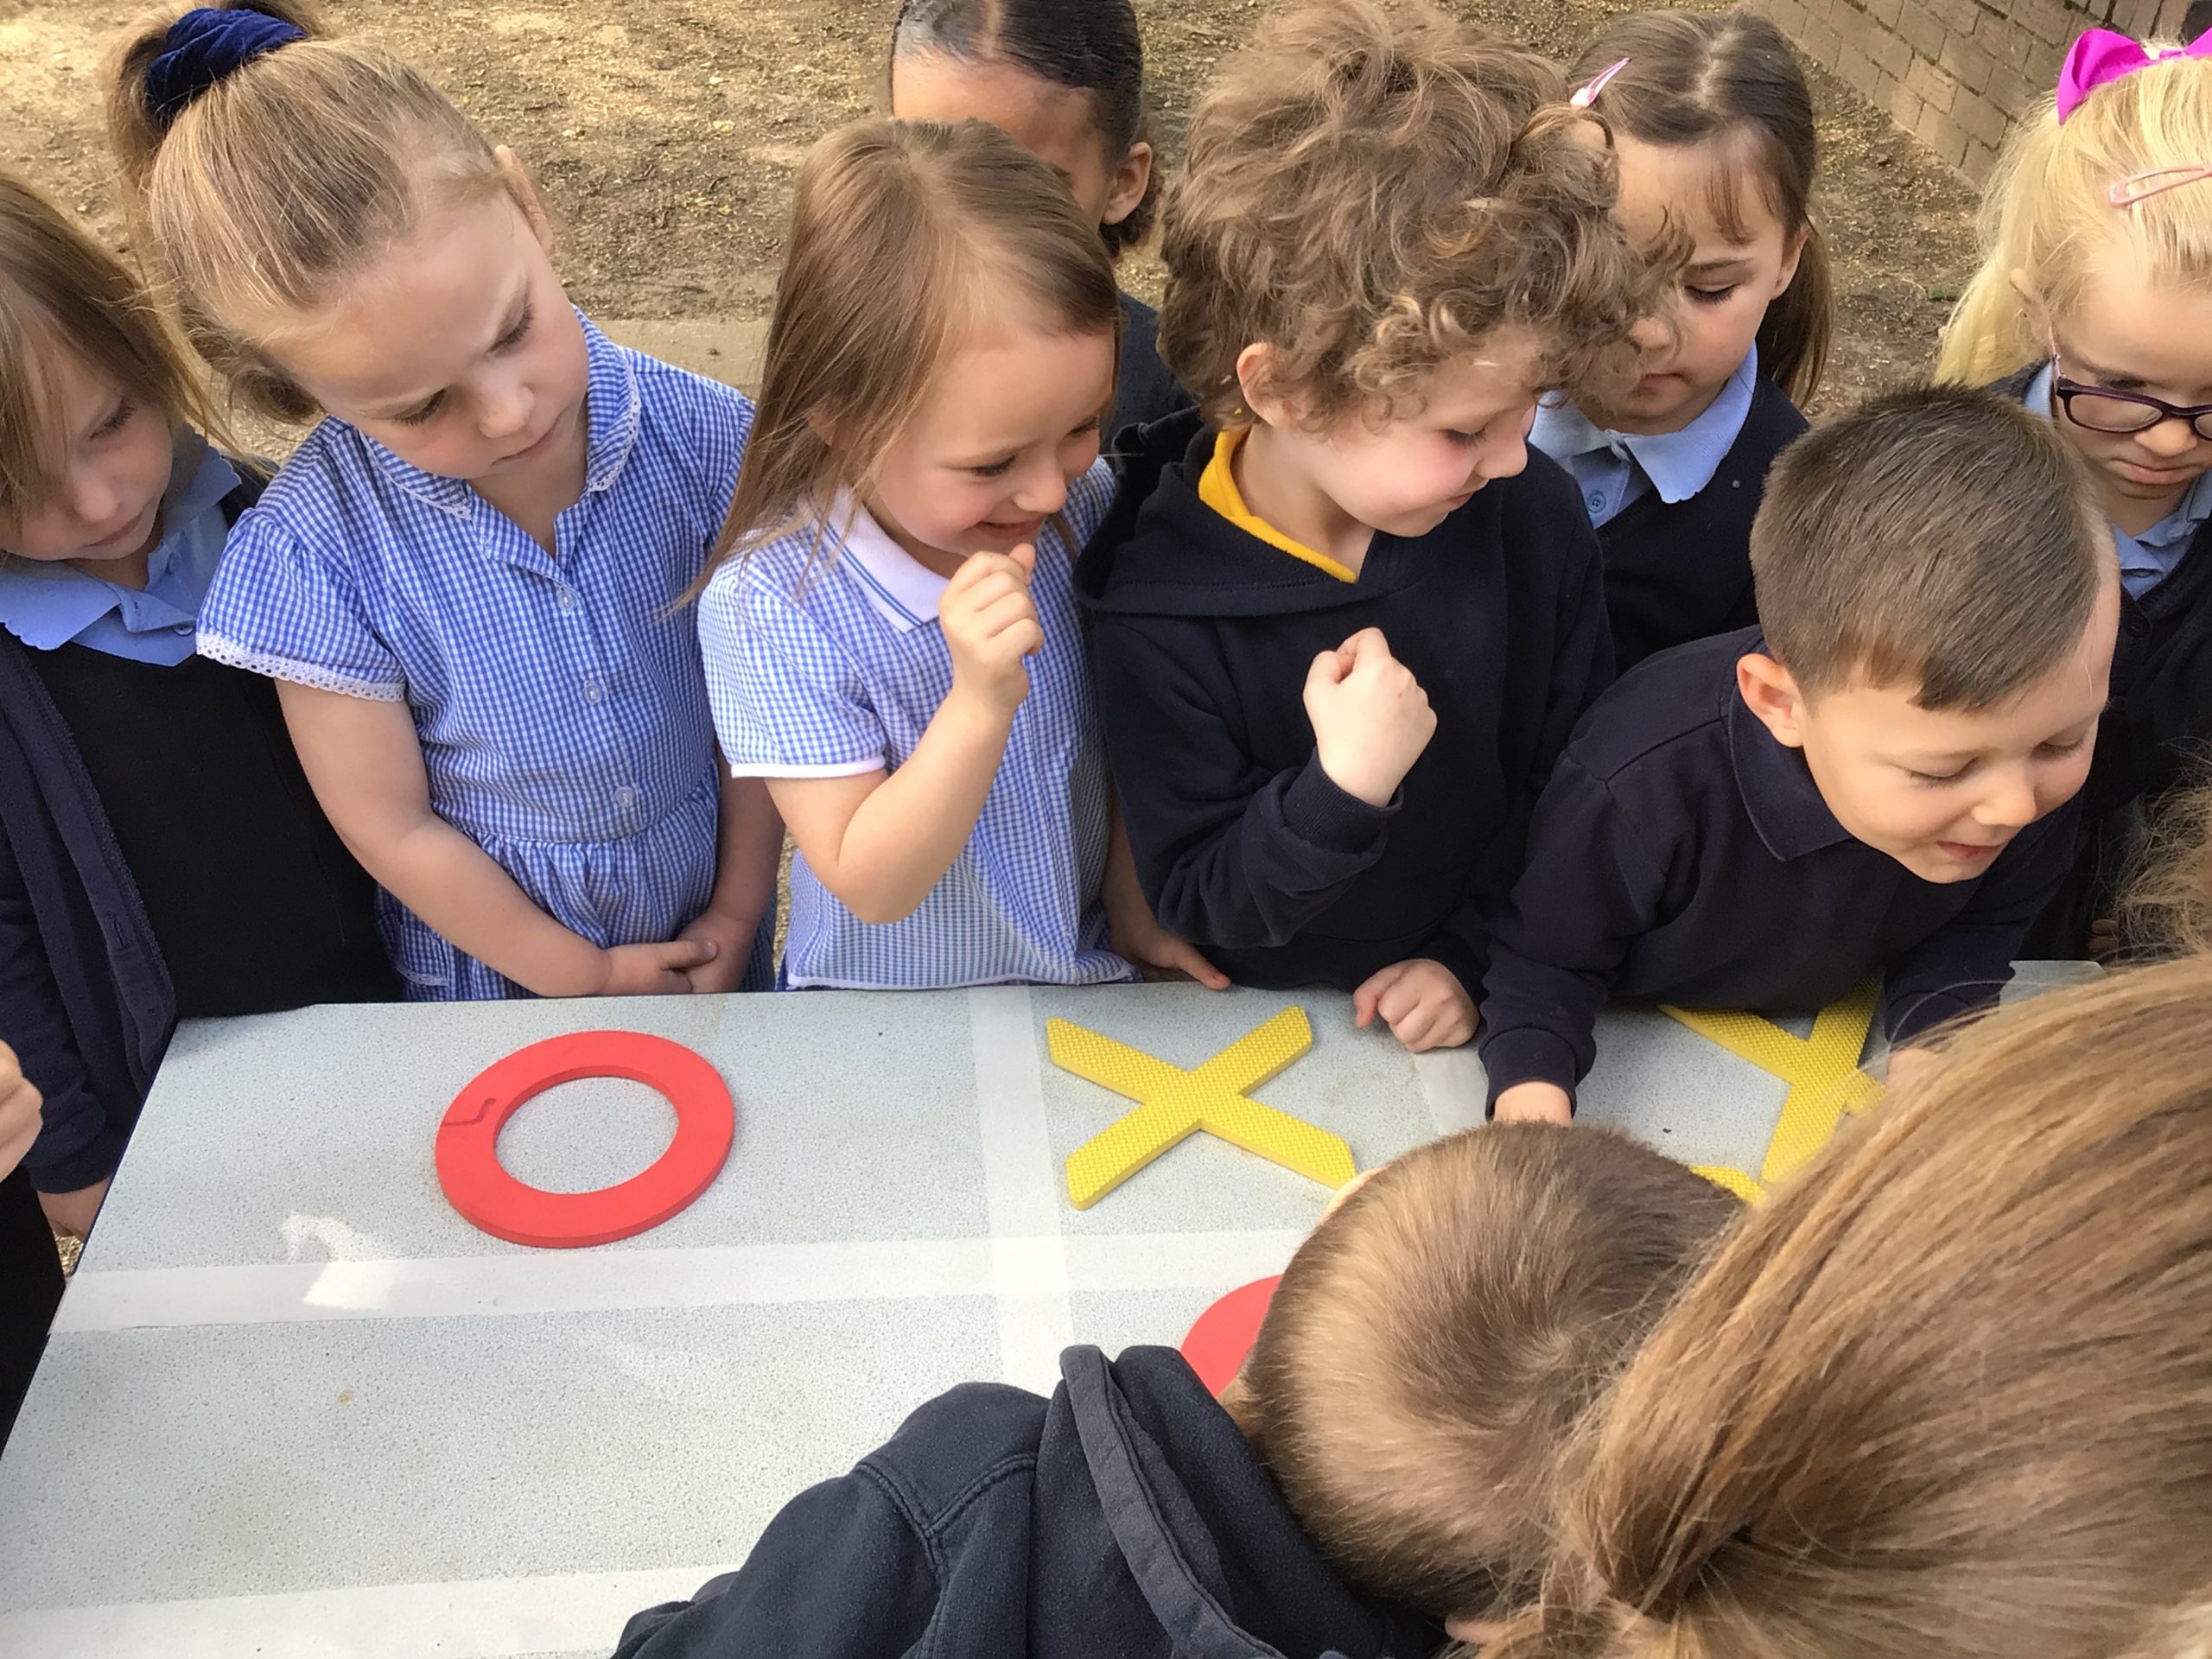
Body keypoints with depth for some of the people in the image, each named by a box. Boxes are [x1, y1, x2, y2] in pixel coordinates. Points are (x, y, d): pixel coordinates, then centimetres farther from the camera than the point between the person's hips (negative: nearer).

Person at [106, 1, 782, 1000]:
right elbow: (393, 826, -14)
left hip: (711, 934, 2)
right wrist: (587, 978, -7)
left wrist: (738, 918, -5)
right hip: (501, 954, -2)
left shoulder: (703, 440, -22)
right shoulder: (317, 557, -25)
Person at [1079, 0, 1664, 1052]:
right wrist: (1344, 788, -27)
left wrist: (1480, 954, -6)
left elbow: (1577, 776, 3)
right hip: (1268, 1032, -2)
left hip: (1487, 1010, 2)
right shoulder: (1157, 605, -18)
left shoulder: (1533, 516, -9)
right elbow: (1196, 902, -12)